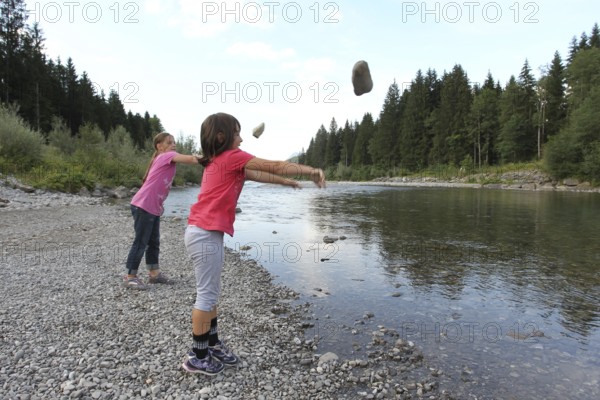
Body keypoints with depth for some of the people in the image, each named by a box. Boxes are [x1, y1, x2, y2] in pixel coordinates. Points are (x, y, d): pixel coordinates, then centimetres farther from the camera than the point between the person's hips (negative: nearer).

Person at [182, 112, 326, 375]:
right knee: (207, 295, 0)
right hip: (206, 234, -10)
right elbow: (275, 167, -6)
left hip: (206, 233, 10)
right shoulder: (232, 157, -9)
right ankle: (197, 357, 12)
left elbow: (259, 175, 23)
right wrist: (311, 171, 2)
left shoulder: (218, 161, 17)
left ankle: (213, 344, 28)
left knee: (210, 293, 16)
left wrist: (286, 182, 25)